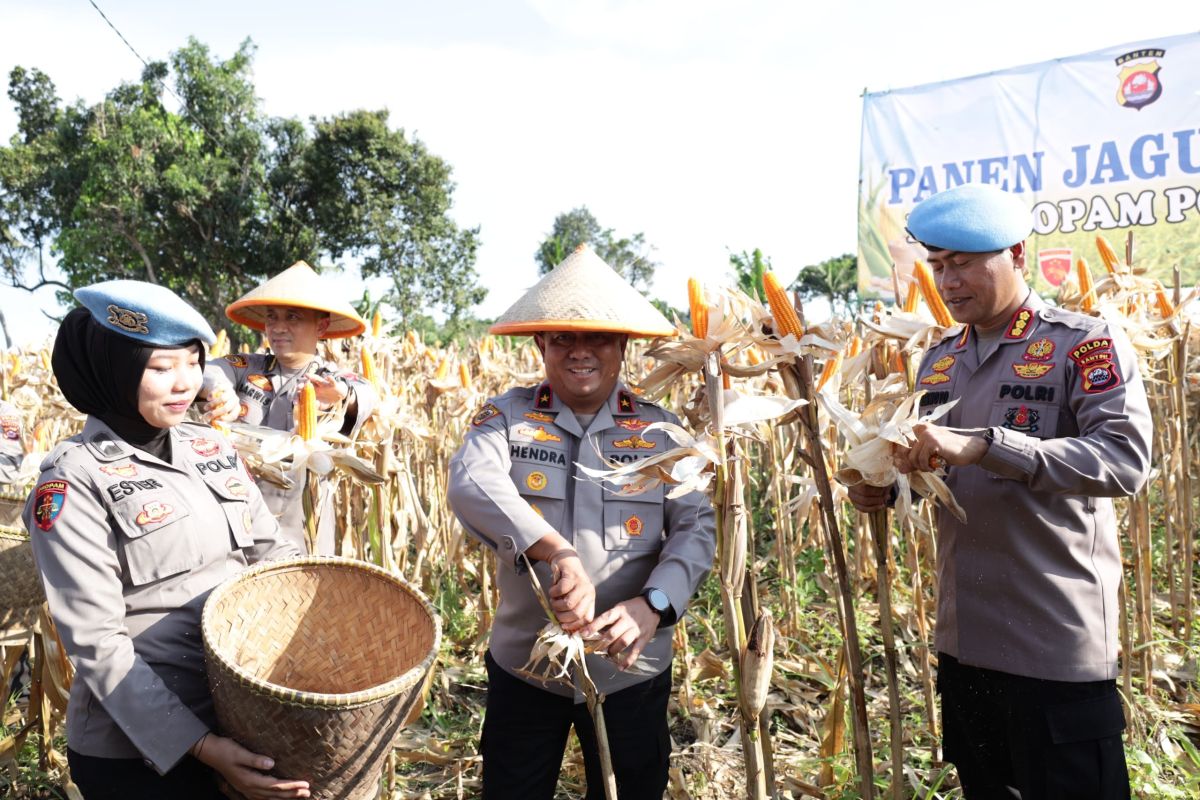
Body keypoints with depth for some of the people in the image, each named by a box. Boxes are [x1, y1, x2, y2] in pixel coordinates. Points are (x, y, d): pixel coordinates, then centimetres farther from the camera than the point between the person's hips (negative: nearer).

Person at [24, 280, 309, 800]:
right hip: (139, 748, -6)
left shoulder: (212, 447, 3)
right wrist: (197, 745, -22)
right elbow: (96, 642, -17)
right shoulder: (75, 483, -14)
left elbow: (271, 552, 8)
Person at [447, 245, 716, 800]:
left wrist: (653, 604, -24)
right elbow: (470, 483, -24)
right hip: (522, 664, 0)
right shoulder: (508, 415, -5)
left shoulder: (660, 430, -3)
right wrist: (556, 551, -38)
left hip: (630, 670, 1)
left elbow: (697, 527, -7)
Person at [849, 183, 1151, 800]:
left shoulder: (1085, 344, -9)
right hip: (963, 641, 7)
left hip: (1057, 649, -6)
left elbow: (1126, 458, -23)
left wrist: (984, 444, -33)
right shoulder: (939, 361, 10)